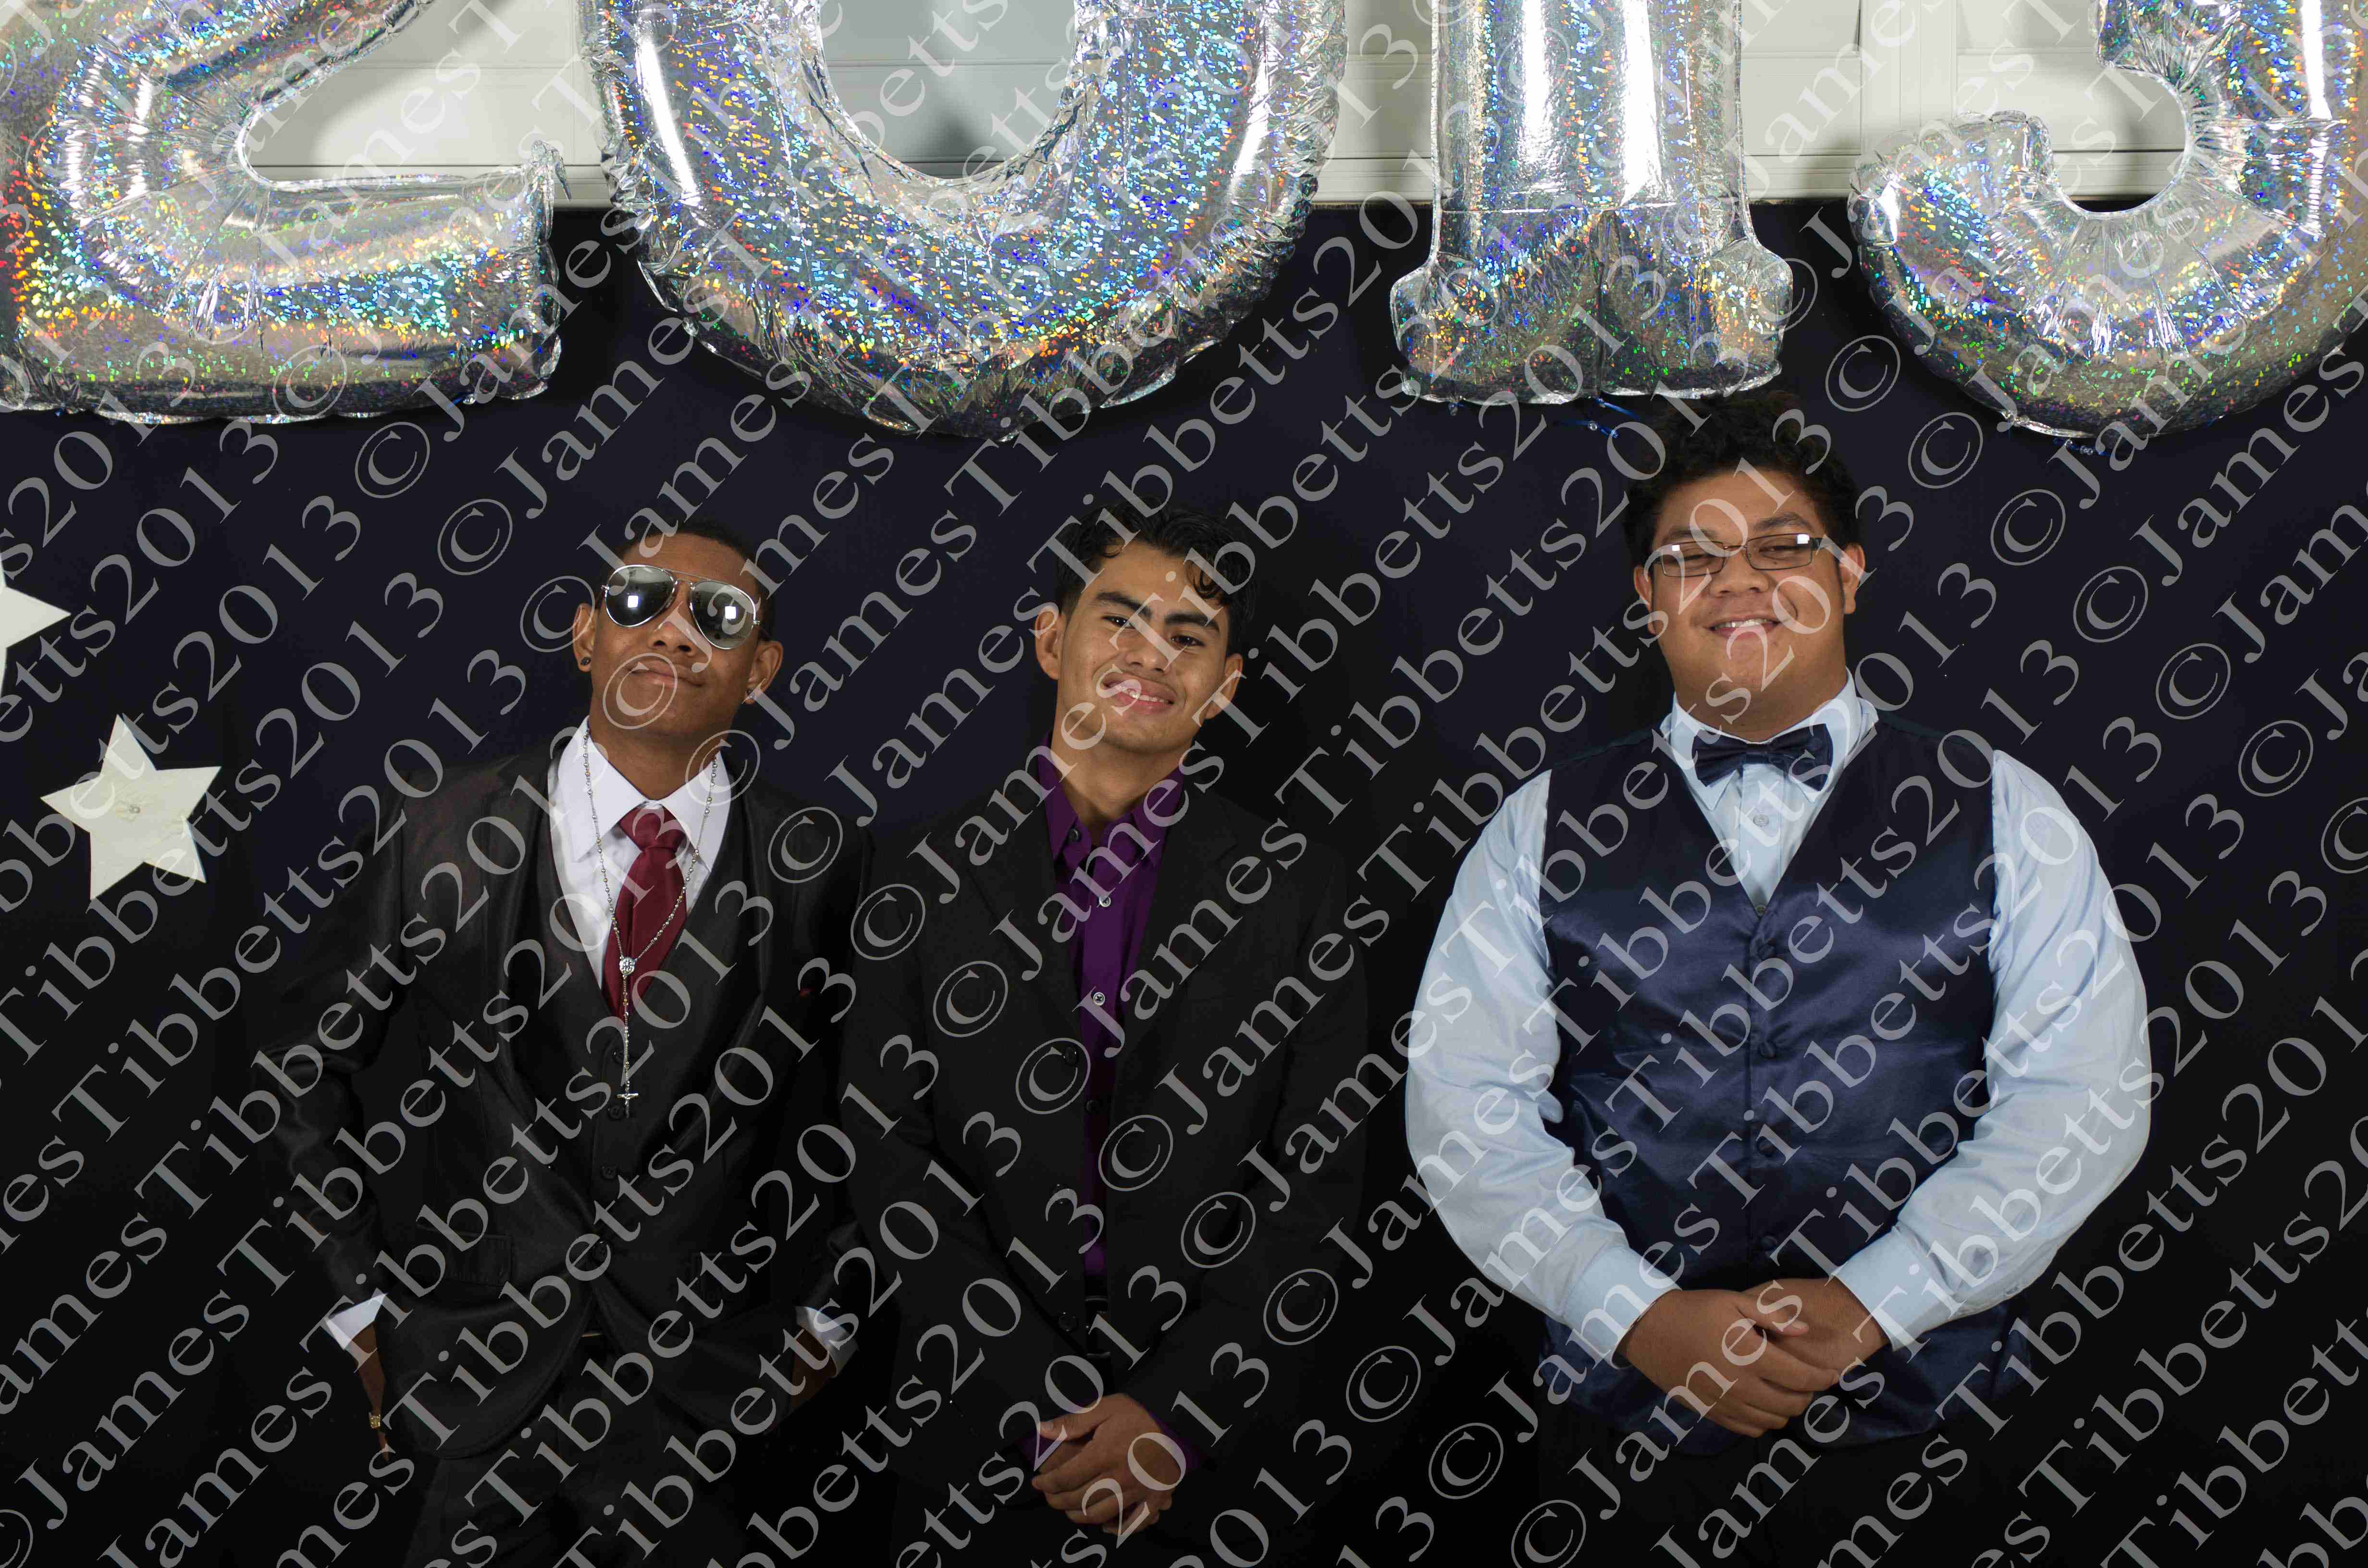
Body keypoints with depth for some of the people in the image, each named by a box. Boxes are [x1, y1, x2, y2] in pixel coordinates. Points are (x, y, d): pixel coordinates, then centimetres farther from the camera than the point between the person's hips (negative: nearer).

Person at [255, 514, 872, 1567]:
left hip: (699, 1404, 0)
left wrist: (825, 1309, 5)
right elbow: (304, 1062, 5)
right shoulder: (446, 829, -4)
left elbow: (852, 1101, 8)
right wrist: (358, 1304, 3)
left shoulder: (821, 865, -4)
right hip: (473, 1382, 0)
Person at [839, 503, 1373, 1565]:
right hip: (979, 1431, 0)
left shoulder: (1298, 890, 1)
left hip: (1212, 1444, 0)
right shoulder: (926, 874, 2)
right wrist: (1049, 1407, -11)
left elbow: (1319, 1175, -2)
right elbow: (889, 1156, -3)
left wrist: (1173, 1413, -12)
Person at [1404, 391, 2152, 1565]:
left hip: (1927, 1432, 0)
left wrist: (1872, 1303, -14)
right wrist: (1643, 1315, -13)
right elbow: (1465, 1108, -2)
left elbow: (2083, 1096, -4)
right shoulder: (1542, 831, 5)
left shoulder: (2002, 815, 4)